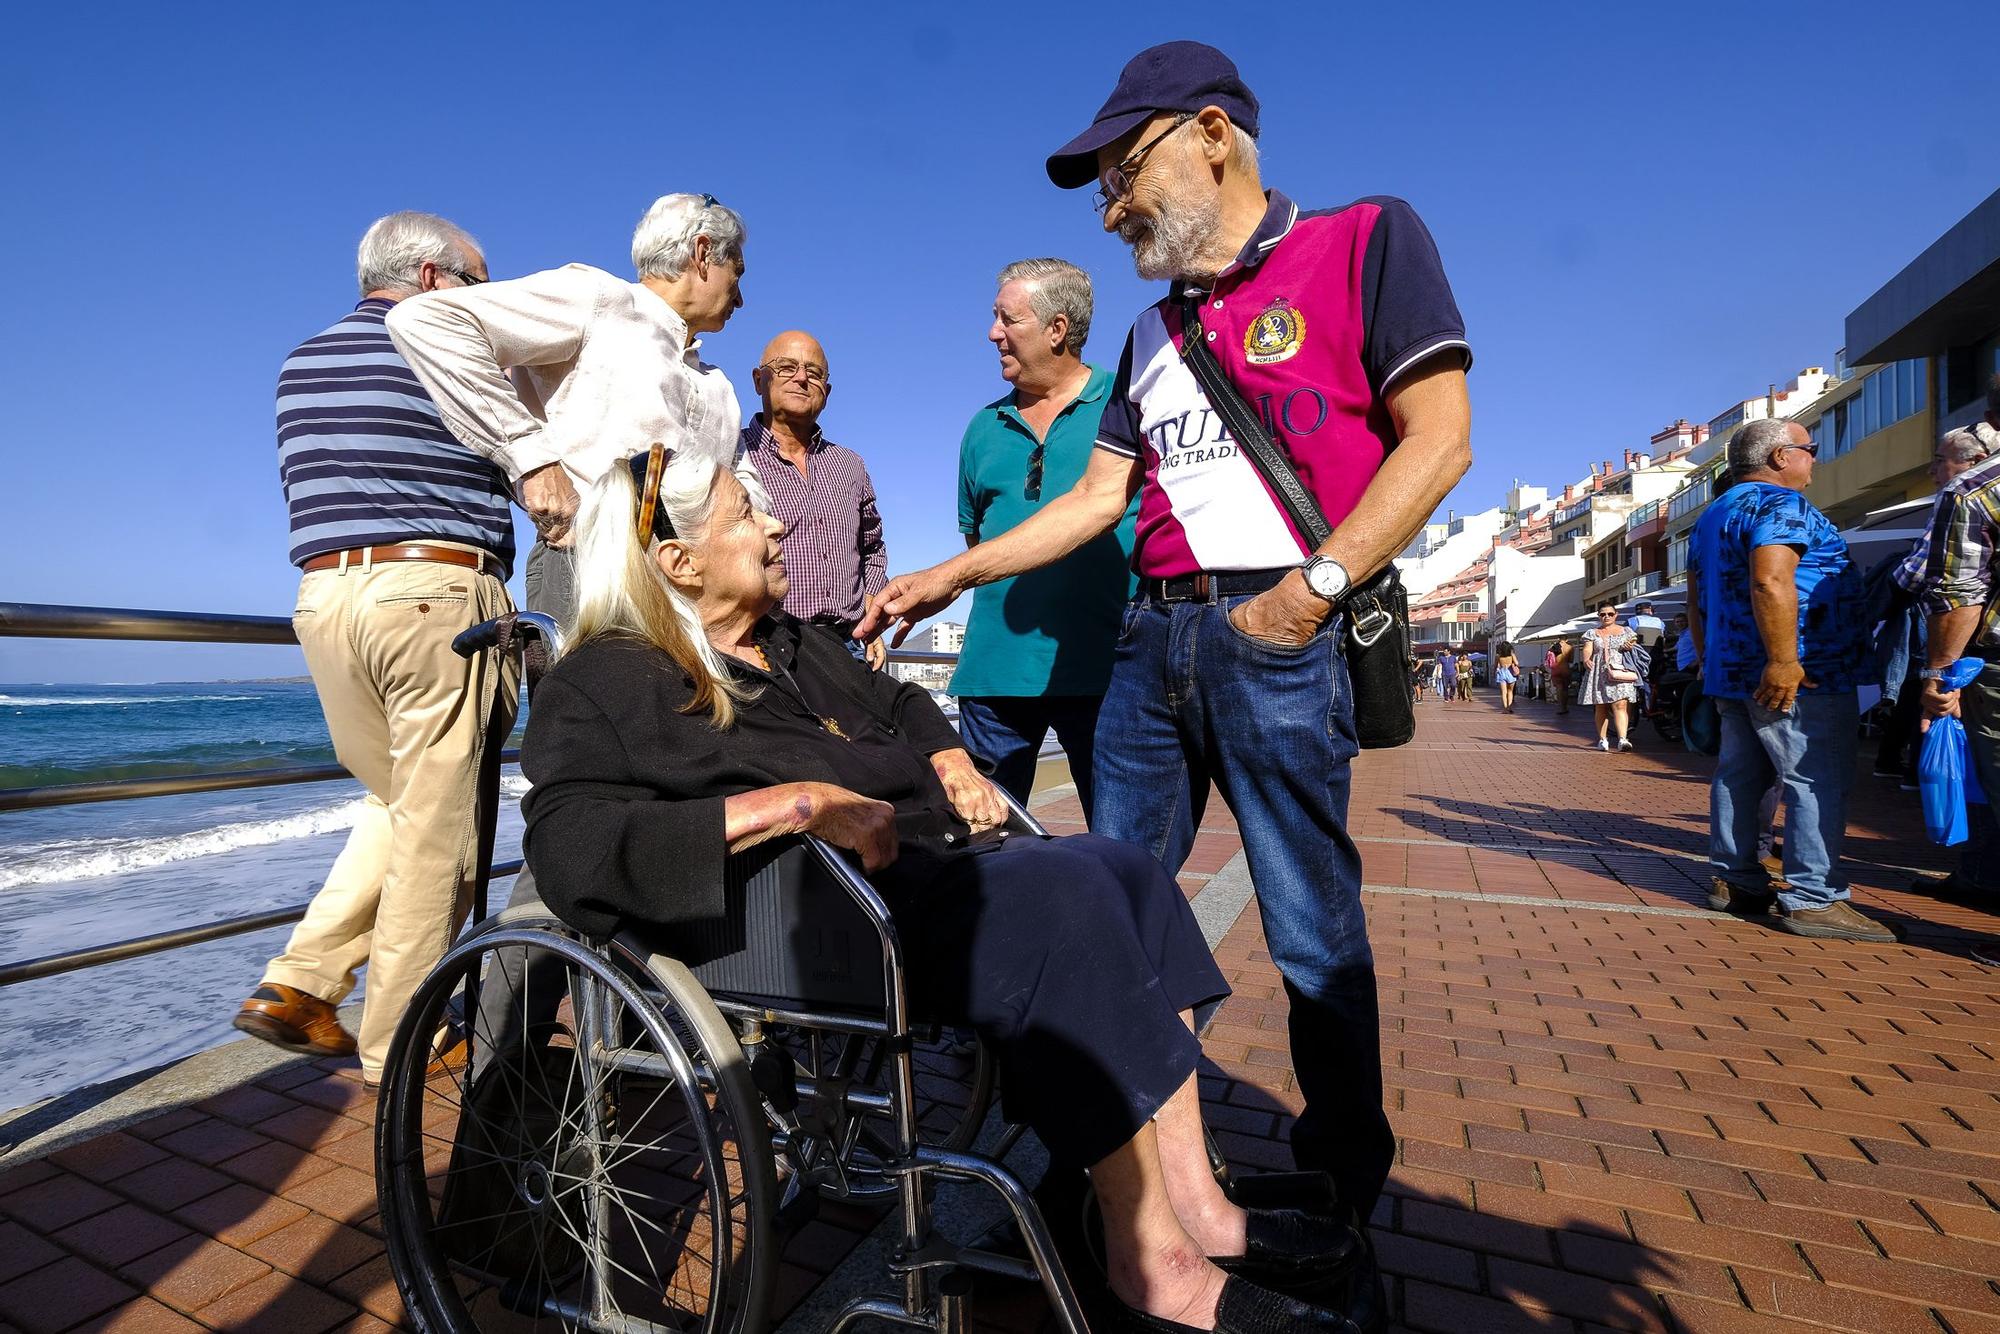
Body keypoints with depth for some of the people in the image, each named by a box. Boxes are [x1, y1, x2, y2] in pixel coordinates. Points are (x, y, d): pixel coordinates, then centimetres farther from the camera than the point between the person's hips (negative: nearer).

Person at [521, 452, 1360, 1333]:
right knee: (1065, 893, -26)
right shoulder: (606, 688, -4)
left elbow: (898, 701, 35)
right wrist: (800, 801, -26)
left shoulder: (793, 644, 21)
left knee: (1126, 868, -5)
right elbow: (576, 851, -21)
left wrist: (950, 758, 12)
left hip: (933, 860, 9)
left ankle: (1194, 1205, -5)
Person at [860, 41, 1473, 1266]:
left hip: (1278, 635, -6)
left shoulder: (1366, 241, 3)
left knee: (1312, 923, 1)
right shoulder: (1155, 334, 21)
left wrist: (1313, 588, -12)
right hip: (1156, 632, 6)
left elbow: (1438, 442, -5)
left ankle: (1347, 1178, 23)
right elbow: (1096, 498, 17)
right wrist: (954, 574, 12)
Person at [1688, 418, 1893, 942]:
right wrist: (1783, 662, -28)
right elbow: (1771, 583, -25)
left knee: (1739, 775, 11)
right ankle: (1812, 899, -5)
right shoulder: (1779, 505, -10)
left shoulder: (1712, 516, 19)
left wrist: (1713, 661, 26)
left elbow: (1697, 601, 22)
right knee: (1818, 783, -6)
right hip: (1802, 678, -9)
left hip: (1733, 672, 10)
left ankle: (1734, 882, 17)